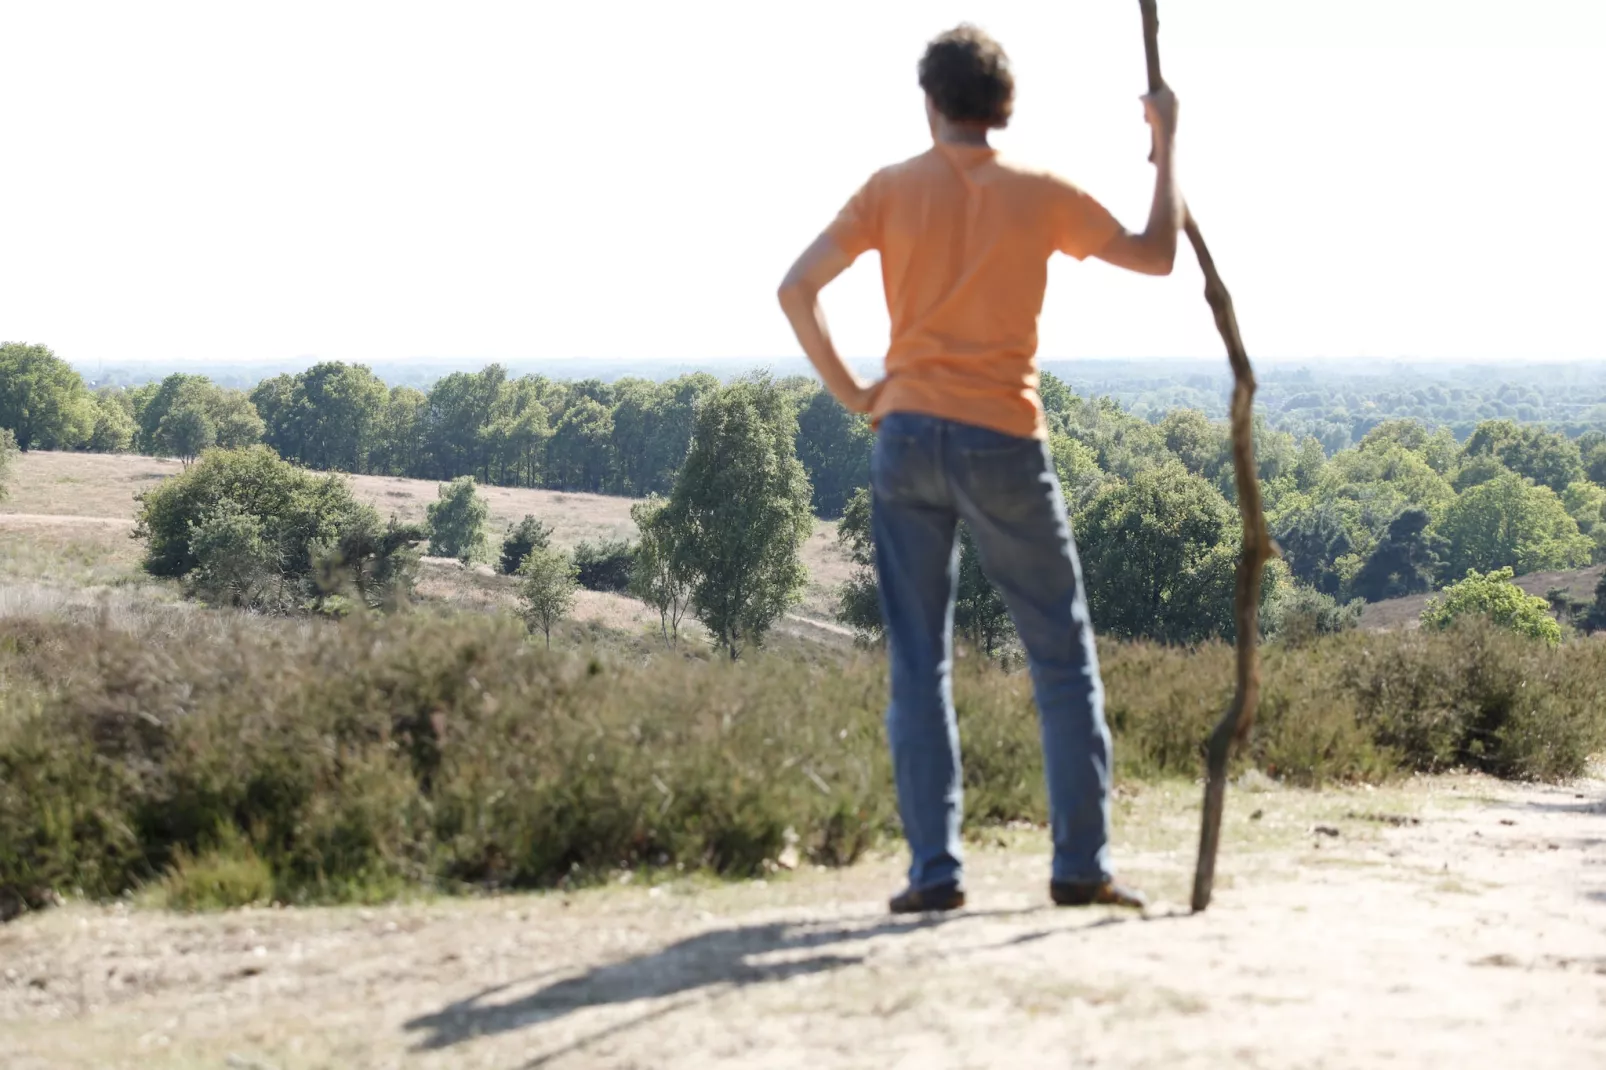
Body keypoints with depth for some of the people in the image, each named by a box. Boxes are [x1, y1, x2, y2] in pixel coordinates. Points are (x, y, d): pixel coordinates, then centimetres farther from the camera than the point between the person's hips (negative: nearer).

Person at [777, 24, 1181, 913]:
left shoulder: (891, 190, 3)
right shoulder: (1041, 195, 0)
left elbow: (796, 289, -2)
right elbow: (1157, 256, 11)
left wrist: (848, 390, 7)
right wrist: (1167, 145, 21)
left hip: (907, 438, 2)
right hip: (1003, 442, -1)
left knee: (918, 664, 6)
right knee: (1062, 655, 8)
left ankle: (934, 869, 2)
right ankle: (1080, 864, 5)